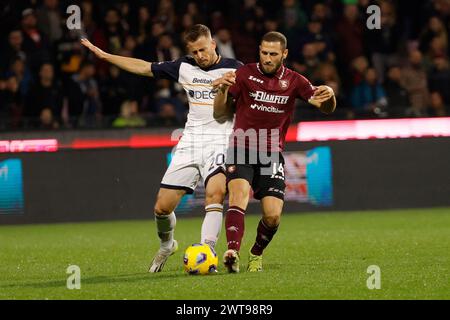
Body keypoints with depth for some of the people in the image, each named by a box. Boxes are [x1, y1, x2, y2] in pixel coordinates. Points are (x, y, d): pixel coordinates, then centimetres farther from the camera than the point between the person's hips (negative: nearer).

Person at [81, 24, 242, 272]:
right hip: (189, 144, 4)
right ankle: (167, 245, 32)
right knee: (162, 207, 2)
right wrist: (104, 55, 17)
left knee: (214, 194, -31)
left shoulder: (233, 69, 0)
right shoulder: (184, 67, 10)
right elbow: (144, 67, 17)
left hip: (219, 143, -4)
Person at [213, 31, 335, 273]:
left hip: (271, 154, 2)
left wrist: (328, 95, -23)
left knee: (273, 216, -8)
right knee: (238, 193, -29)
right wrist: (222, 90, -18)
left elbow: (327, 108, 1)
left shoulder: (293, 81, 6)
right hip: (241, 149, -2)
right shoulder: (245, 74, 1)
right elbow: (220, 112, 2)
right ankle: (232, 253, -43)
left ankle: (256, 254, 21)